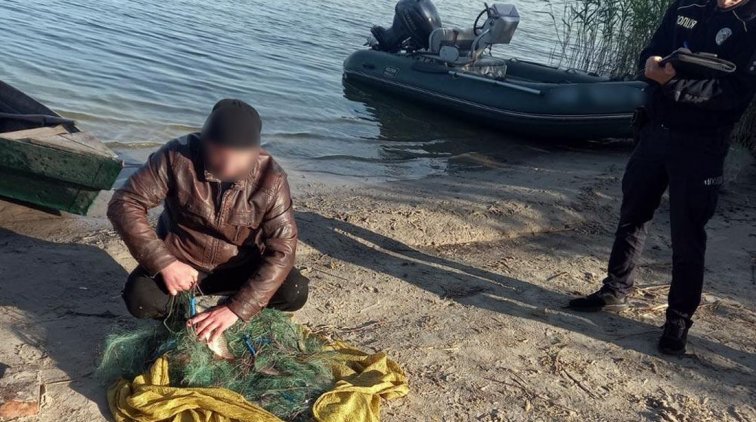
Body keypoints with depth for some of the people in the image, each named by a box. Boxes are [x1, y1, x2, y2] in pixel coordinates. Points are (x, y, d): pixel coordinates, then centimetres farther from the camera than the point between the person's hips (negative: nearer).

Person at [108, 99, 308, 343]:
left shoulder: (271, 179, -22)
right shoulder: (178, 156, -23)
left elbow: (282, 250, -24)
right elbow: (124, 204, -20)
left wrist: (237, 308, -34)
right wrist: (164, 263, -31)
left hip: (240, 268, 1)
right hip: (179, 262, 0)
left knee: (295, 292, -23)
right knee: (140, 297, -29)